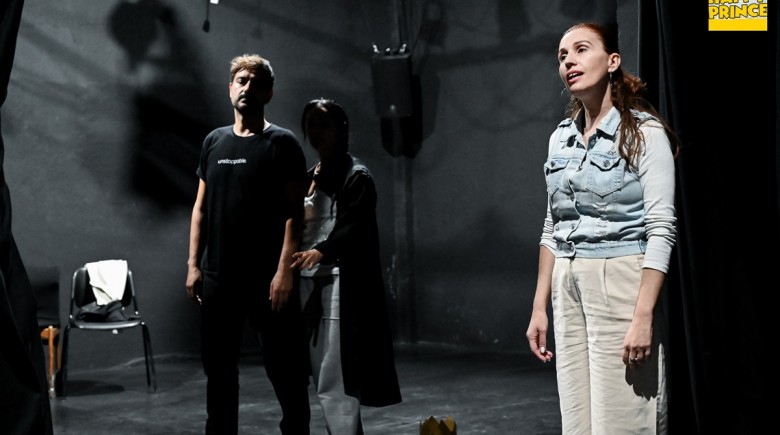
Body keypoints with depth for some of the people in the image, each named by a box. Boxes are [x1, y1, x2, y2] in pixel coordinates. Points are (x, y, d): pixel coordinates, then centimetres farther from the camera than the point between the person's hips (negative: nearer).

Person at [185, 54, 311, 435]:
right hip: (217, 278, 5)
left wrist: (285, 271, -17)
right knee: (218, 369, 12)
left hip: (267, 279, -5)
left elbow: (294, 212, -8)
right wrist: (193, 264, 6)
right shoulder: (214, 142, 12)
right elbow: (201, 207, 14)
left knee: (285, 368, 1)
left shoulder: (281, 143, -3)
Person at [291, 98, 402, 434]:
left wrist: (319, 252, -33)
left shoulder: (357, 176, -3)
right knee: (323, 379, 9)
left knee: (335, 382, -11)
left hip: (341, 284, -7)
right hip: (309, 283, 7)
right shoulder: (307, 178, 18)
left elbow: (352, 228, -17)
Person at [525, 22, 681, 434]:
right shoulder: (560, 138, 12)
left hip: (621, 286, -6)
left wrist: (643, 316, -20)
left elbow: (661, 229, -13)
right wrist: (540, 307, 12)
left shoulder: (644, 132, -7)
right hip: (569, 290, 6)